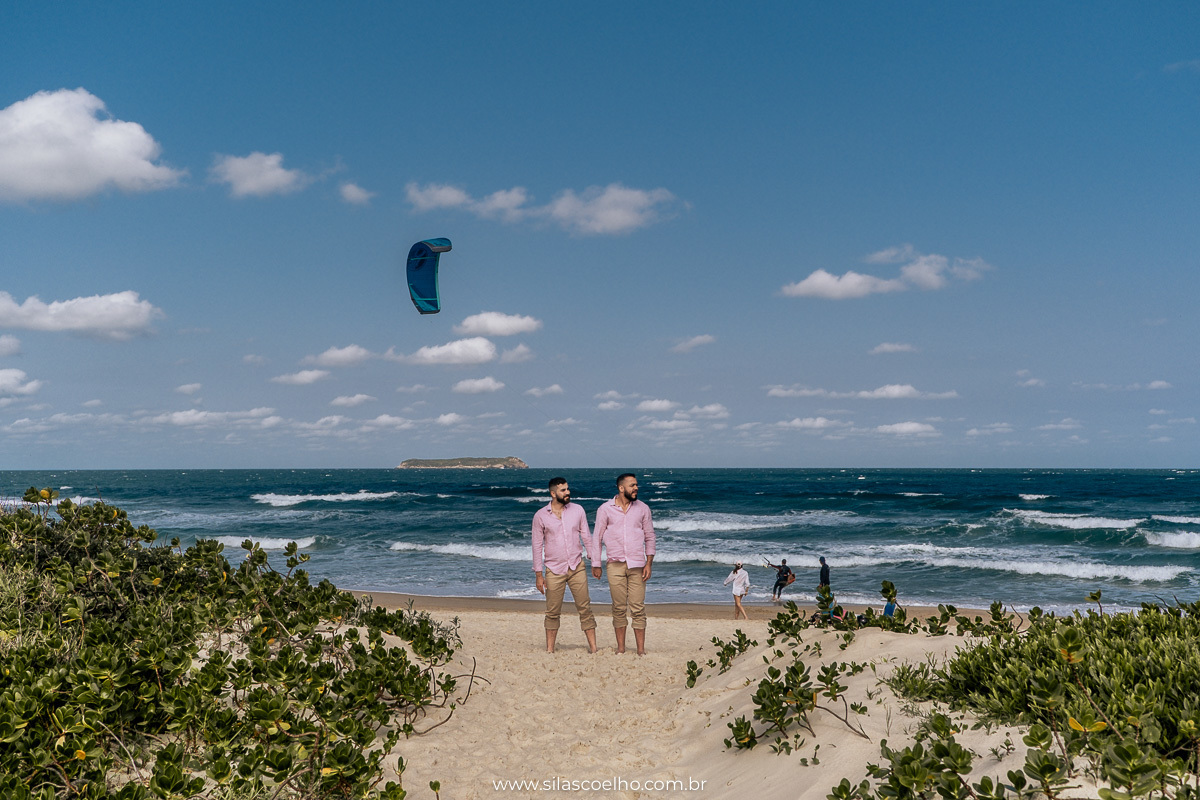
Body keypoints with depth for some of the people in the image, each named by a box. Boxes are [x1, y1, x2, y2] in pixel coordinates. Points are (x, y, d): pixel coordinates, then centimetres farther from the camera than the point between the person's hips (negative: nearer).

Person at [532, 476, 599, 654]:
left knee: (585, 608, 0)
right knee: (552, 612, 4)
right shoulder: (540, 516, -2)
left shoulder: (577, 510, 4)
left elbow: (587, 537, 10)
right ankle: (549, 650, 14)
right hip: (554, 571, -1)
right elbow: (537, 546, 2)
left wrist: (595, 562, 5)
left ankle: (593, 647, 5)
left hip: (577, 567, 1)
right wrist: (539, 574, -1)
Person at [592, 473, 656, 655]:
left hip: (637, 565, 1)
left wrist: (649, 563, 1)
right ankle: (620, 648, 13)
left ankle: (641, 649, 2)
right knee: (619, 608, 4)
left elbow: (649, 537, 10)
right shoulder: (605, 509, 2)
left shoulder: (643, 508, 7)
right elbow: (597, 538, 7)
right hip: (615, 565, 0)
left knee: (638, 608, -2)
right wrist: (595, 564, 4)